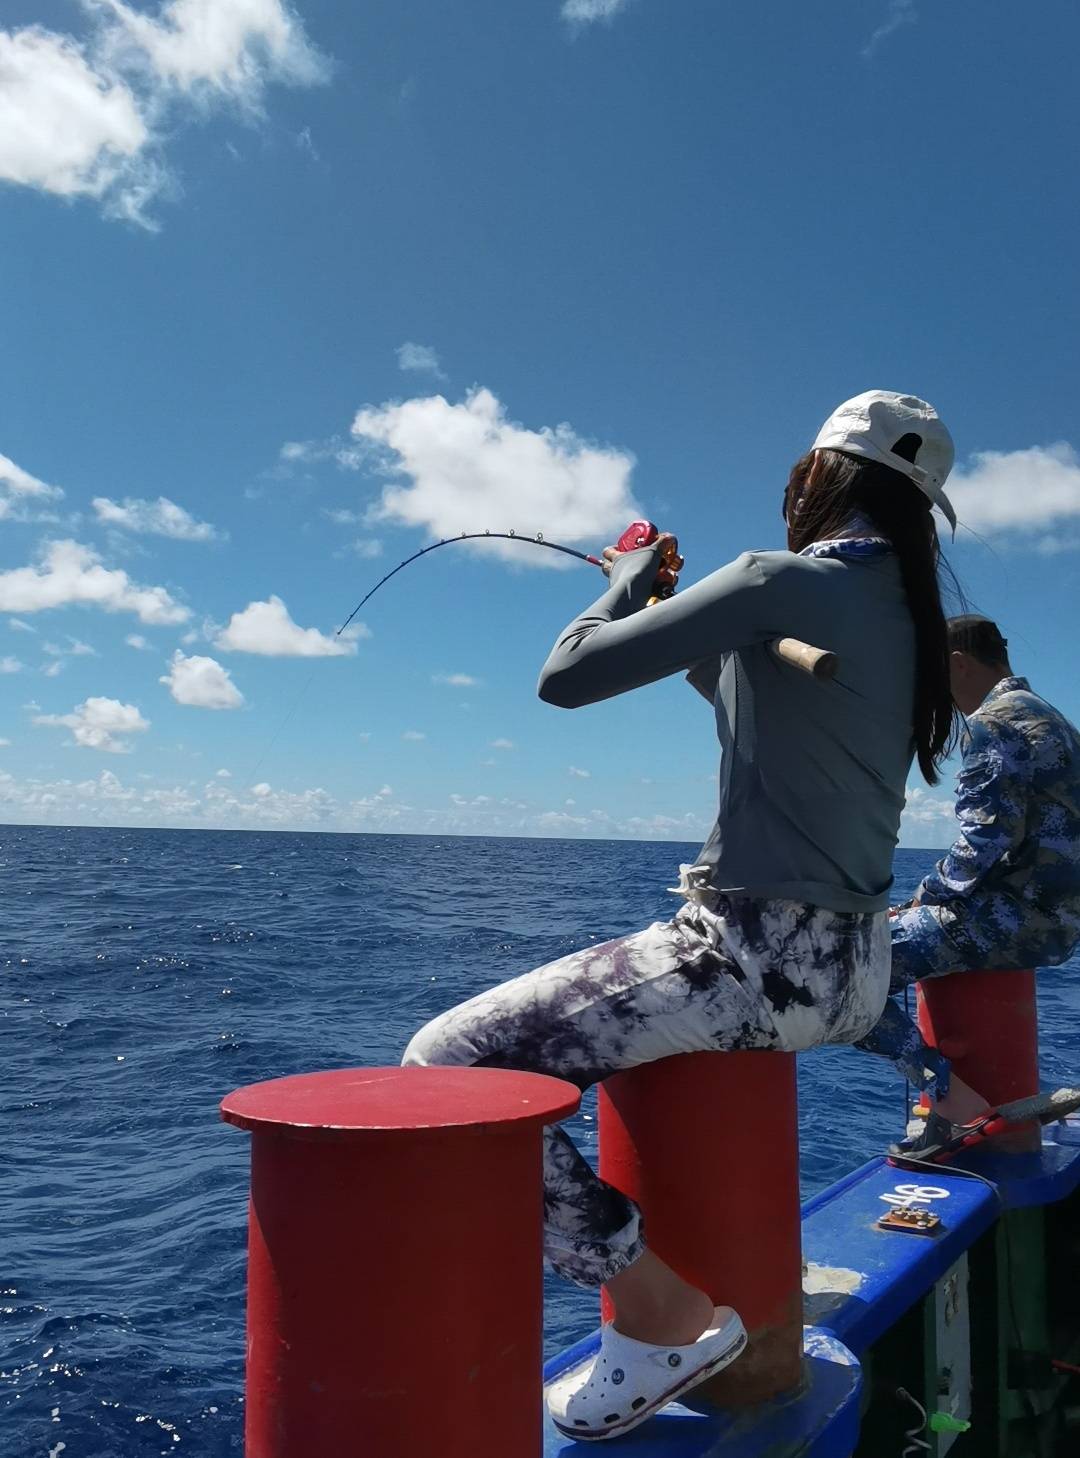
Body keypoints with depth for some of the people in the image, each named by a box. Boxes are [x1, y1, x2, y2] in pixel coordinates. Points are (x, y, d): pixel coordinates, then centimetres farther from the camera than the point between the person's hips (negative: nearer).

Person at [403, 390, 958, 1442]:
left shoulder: (782, 583, -14)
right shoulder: (908, 617, 11)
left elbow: (566, 676, -13)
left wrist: (630, 585, 5)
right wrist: (678, 614, 26)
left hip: (758, 958, -9)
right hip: (851, 975, 10)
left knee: (446, 1062, -7)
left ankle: (661, 1314, -4)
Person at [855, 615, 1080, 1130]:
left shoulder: (994, 721, -12)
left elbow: (985, 841, -21)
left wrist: (928, 893, -4)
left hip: (1016, 918, -10)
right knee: (907, 925, 33)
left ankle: (950, 1094, -19)